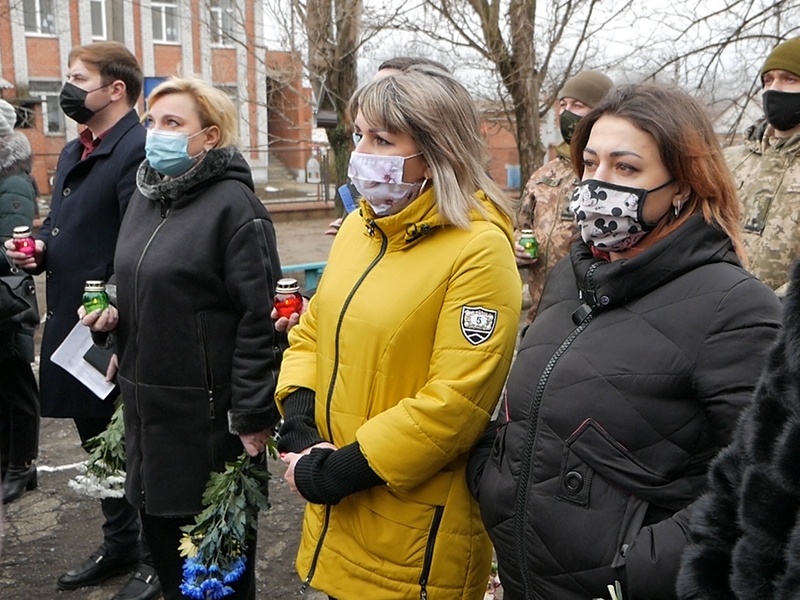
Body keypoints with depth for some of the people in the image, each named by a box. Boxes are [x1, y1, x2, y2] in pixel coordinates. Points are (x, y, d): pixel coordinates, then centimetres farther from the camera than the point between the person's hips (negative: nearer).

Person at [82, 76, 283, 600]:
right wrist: (112, 315, 3)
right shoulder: (146, 195, 11)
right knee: (159, 524, 18)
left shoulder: (234, 204, -14)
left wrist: (252, 416, -18)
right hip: (148, 399, 8)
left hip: (209, 409, -8)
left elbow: (259, 317, -18)